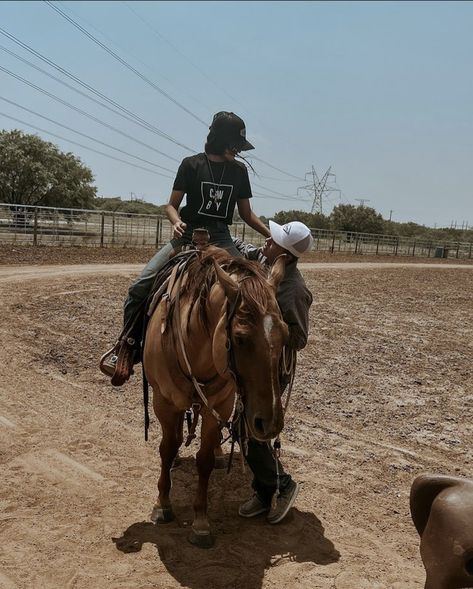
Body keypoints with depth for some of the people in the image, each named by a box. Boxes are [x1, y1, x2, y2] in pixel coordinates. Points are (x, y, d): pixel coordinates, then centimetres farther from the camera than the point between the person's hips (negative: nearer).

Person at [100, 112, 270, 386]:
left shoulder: (240, 170, 9)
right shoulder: (191, 165, -1)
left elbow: (247, 214, 14)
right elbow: (171, 205, 1)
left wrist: (272, 235, 1)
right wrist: (176, 221, -21)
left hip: (221, 240, 3)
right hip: (187, 236, -2)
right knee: (140, 287, -18)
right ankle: (128, 344, -2)